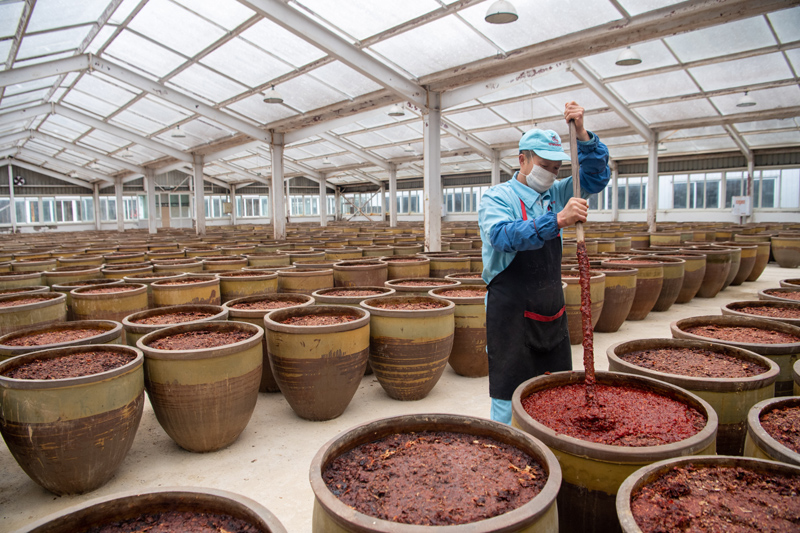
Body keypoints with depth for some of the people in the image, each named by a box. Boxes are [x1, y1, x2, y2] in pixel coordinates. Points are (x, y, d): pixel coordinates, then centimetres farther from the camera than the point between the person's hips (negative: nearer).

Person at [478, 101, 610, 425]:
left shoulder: (555, 195, 10)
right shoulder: (497, 198, -8)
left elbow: (596, 178, 8)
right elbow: (504, 237, -27)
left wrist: (581, 134, -7)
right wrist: (557, 220, -39)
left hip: (552, 313, 6)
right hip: (511, 314, -6)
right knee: (510, 399, 0)